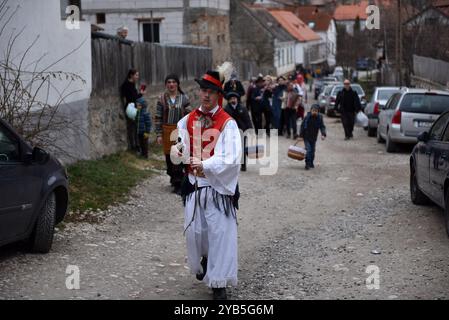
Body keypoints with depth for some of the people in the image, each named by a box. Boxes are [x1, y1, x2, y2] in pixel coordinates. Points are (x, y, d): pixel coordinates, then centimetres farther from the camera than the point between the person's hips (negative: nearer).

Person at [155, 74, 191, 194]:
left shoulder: (184, 98, 2)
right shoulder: (162, 99, 3)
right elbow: (158, 117, 3)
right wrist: (159, 134, -2)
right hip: (167, 131, 2)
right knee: (169, 156, 9)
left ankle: (178, 184, -7)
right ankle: (174, 177, 31)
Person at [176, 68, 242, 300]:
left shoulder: (227, 124, -11)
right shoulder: (188, 121, 5)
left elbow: (231, 159, -20)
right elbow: (180, 146, 16)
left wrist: (206, 165, -29)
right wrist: (179, 150, -8)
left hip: (218, 187, -4)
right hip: (194, 185, 5)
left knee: (220, 233, -2)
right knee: (193, 230, 10)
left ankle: (219, 283, 8)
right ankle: (204, 259, 42)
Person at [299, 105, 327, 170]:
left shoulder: (319, 118, -8)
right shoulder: (307, 117, -13)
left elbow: (322, 127, -7)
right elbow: (302, 126, -5)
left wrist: (323, 134, -24)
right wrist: (301, 135, -4)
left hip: (314, 137, 3)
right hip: (306, 137, -3)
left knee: (312, 150, 12)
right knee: (308, 150, -13)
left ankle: (311, 163, 28)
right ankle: (307, 164, -9)